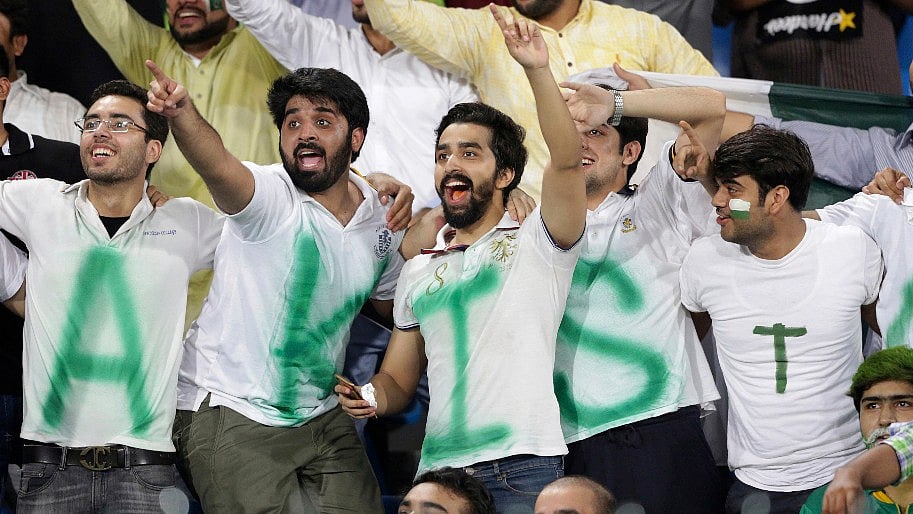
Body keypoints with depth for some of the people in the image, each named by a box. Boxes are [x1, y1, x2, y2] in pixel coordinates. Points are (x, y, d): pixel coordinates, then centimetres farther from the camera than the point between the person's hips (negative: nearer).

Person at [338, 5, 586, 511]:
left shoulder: (535, 243, 5)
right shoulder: (418, 272, 20)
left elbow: (566, 161, -13)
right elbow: (398, 379, 23)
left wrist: (537, 71, -24)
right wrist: (373, 396, -1)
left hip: (522, 468, -5)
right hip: (439, 468, 5)